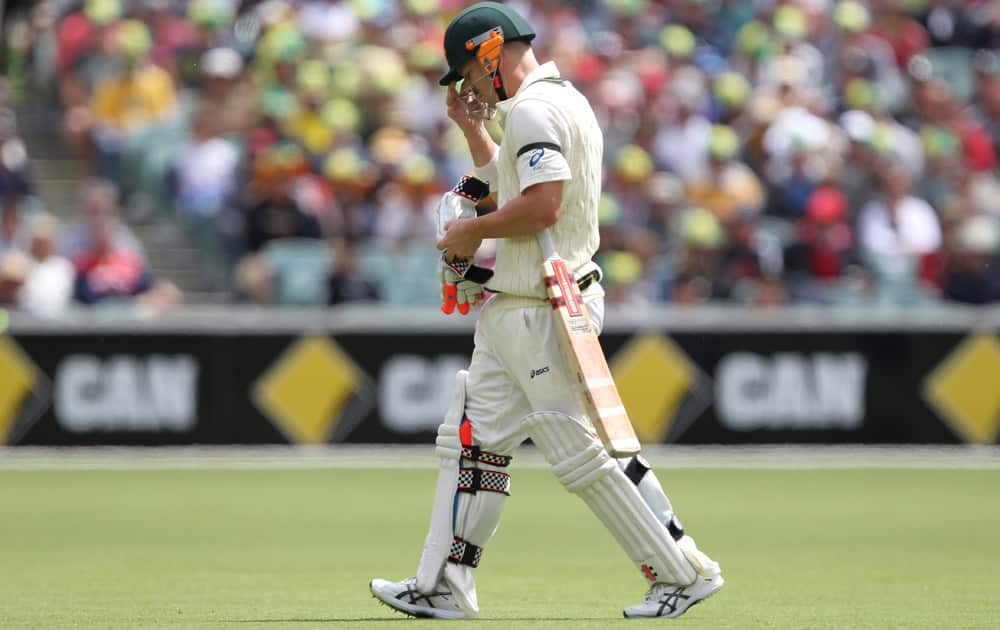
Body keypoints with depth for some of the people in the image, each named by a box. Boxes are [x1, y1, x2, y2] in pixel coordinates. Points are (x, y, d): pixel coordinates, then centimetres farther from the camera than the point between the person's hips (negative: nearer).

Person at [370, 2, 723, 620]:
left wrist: (473, 231, -13)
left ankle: (684, 570, -2)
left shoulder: (533, 109, -15)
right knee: (473, 437, 10)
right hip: (512, 313, 11)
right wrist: (473, 129, 24)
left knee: (583, 452, -8)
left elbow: (543, 204, -27)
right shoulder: (564, 102, 19)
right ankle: (444, 587, 11)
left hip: (540, 314, -11)